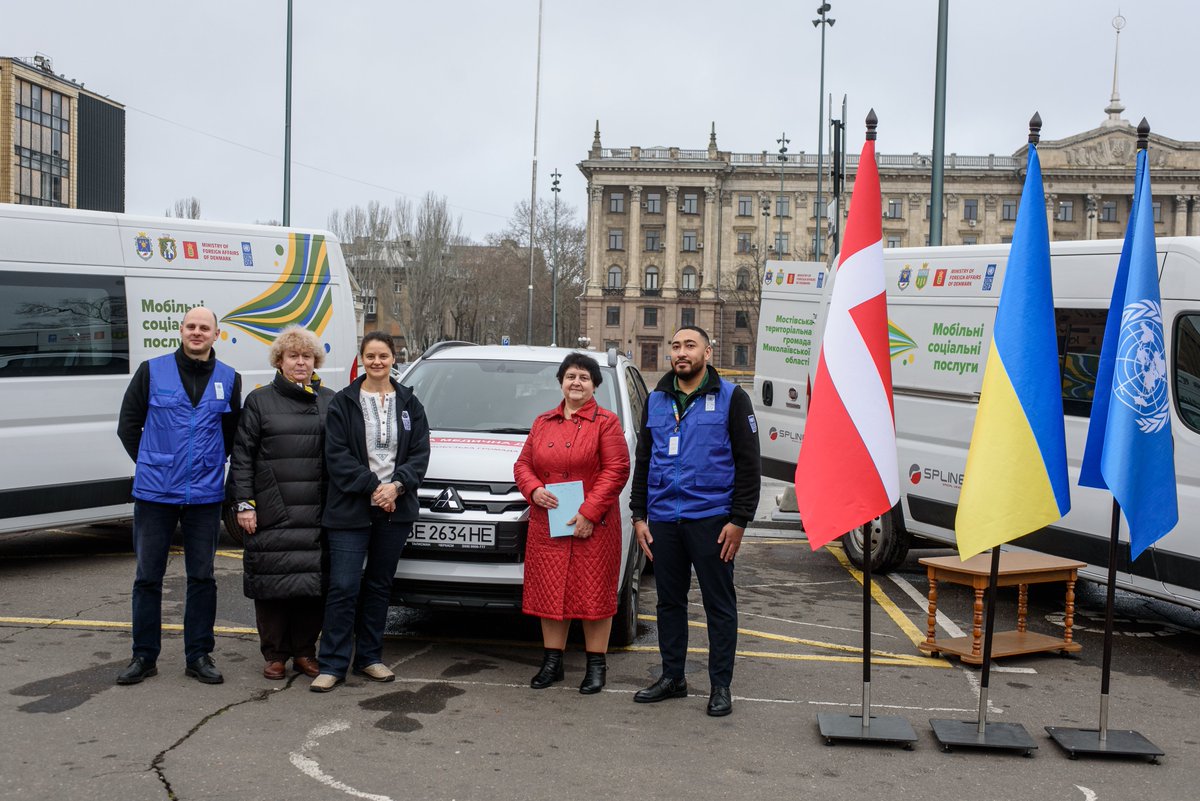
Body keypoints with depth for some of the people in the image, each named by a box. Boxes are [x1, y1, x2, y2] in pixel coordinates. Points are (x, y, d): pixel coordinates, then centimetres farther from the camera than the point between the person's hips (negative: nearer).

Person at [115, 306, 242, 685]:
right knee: (148, 577, 6)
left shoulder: (229, 379, 4)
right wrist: (149, 463, 5)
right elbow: (128, 424, 7)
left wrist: (212, 465, 8)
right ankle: (144, 656, 17)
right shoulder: (152, 371, 0)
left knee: (202, 578, 6)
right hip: (155, 492, -1)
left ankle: (199, 656, 16)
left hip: (205, 495, 1)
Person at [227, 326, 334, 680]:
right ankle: (275, 654, 14)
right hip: (272, 513, -2)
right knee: (273, 582, 0)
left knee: (314, 581, 3)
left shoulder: (330, 402, 12)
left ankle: (304, 651, 17)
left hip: (317, 513, 2)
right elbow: (242, 455, 3)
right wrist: (244, 503, -5)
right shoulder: (259, 401, 6)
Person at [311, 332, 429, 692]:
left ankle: (369, 658, 22)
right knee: (344, 586, -7)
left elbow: (420, 453, 5)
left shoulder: (409, 403, 9)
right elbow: (337, 456, -6)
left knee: (379, 585, 11)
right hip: (350, 510, -3)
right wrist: (372, 487, -15)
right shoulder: (344, 402, 0)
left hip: (395, 509, 3)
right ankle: (332, 665, 1)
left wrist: (397, 485, -12)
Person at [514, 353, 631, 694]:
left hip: (593, 526, -4)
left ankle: (596, 666, 11)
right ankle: (552, 662, 20)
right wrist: (533, 489, -6)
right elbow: (523, 464, 16)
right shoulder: (542, 423, 14)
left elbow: (616, 470, -9)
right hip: (546, 525, 5)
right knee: (550, 593, 8)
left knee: (594, 593, 0)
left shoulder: (606, 422, -1)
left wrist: (589, 513, -16)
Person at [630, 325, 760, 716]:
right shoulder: (656, 400, 12)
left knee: (719, 604, 3)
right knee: (669, 601, 12)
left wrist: (739, 521, -10)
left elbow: (748, 464, -4)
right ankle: (672, 677, 25)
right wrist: (639, 516, 8)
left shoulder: (731, 398, -2)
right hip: (662, 519, 4)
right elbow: (642, 461, 16)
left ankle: (720, 686, 13)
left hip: (711, 519, -4)